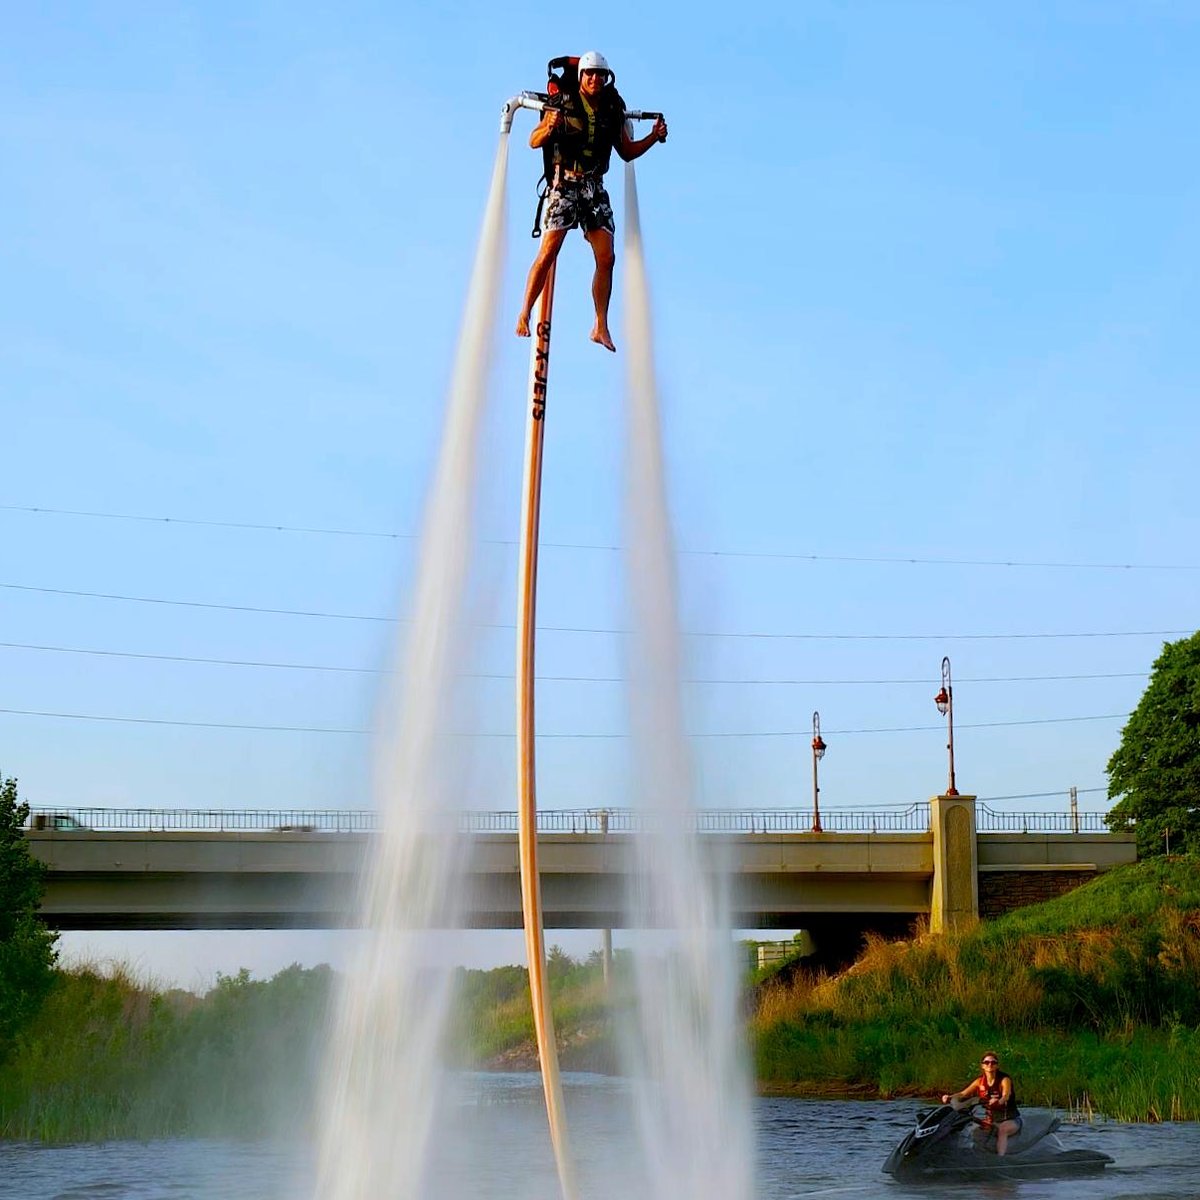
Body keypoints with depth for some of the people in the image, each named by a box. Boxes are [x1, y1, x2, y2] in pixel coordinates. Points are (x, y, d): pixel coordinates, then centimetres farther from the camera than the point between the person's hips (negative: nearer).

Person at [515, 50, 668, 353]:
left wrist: (653, 137, 3)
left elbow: (627, 152, 19)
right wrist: (550, 127, -25)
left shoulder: (613, 111, 8)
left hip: (595, 188, 4)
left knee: (606, 257, -3)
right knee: (548, 253, -11)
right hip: (564, 183, -4)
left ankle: (601, 327, 4)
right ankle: (524, 315, -2)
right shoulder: (563, 104, -4)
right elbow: (534, 141, -4)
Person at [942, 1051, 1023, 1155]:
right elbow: (963, 1094, -5)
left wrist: (998, 1102, -54)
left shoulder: (1004, 1079, -11)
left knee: (1002, 1130, -38)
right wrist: (950, 1098, -26)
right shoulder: (980, 1081, 2)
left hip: (1011, 1119, -5)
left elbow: (1006, 1096, -30)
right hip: (991, 1119, 5)